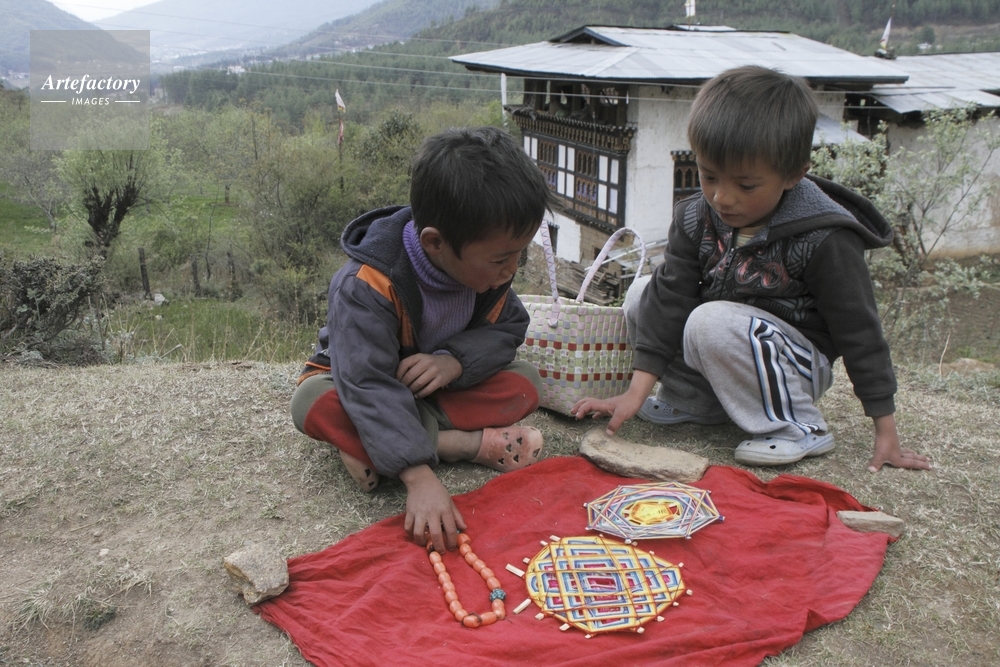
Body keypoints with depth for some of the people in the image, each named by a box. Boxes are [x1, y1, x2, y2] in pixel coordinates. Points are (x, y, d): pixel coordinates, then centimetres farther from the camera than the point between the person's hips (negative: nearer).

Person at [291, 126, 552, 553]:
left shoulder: (488, 265, -18)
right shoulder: (369, 284, -37)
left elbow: (507, 327, -10)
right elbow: (370, 386, -42)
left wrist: (456, 361, -33)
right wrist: (419, 477, -53)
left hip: (439, 385, 4)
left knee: (524, 383, -19)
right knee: (313, 405, -37)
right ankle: (476, 444, -32)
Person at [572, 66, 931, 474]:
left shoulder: (824, 239, -22)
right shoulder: (696, 218, -9)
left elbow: (858, 330, -15)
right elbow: (671, 294, -12)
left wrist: (886, 430, -11)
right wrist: (637, 390, -18)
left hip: (795, 363, -6)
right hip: (726, 333, 6)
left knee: (712, 323, -33)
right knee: (642, 297, -8)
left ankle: (798, 427, -15)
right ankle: (696, 400, 3)